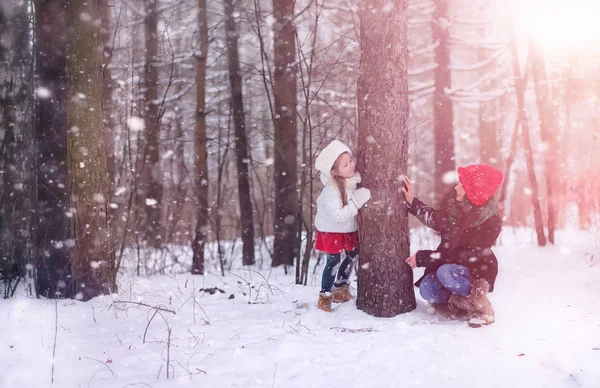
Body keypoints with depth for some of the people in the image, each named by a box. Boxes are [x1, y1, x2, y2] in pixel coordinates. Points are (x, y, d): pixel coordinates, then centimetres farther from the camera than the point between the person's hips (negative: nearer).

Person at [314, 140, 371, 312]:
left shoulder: (353, 179, -12)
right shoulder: (331, 190, -33)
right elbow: (337, 215, -38)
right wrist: (357, 201, -37)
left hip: (349, 228, 8)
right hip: (332, 230, -8)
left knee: (352, 256, 17)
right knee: (334, 262, -3)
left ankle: (341, 289, 36)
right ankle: (325, 296, 14)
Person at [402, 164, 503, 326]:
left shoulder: (491, 222, -24)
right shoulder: (454, 201, -10)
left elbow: (466, 256, -25)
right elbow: (438, 222, 10)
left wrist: (423, 257, -26)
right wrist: (412, 202, -1)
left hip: (478, 270, -5)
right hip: (447, 263, 5)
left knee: (446, 273, -35)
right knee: (427, 289, -23)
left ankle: (482, 307, -13)